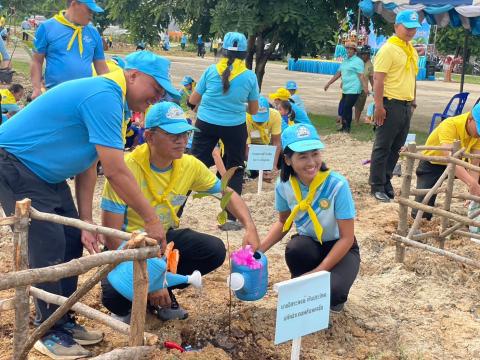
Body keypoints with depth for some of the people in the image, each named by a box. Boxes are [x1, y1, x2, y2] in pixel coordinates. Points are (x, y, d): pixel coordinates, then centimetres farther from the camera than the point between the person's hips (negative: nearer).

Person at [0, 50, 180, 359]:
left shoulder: (108, 98, 6)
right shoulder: (103, 96, -26)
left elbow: (88, 165, 7)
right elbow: (116, 172, -29)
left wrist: (86, 222, 3)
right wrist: (152, 220, -22)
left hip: (44, 170, 10)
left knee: (72, 240, 7)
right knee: (48, 245, -11)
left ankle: (64, 321, 17)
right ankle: (51, 333, 2)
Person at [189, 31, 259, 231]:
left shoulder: (211, 70, -2)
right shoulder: (250, 76, -3)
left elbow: (193, 100, 5)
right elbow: (253, 110, 6)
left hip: (206, 124, 1)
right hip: (235, 127, -1)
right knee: (235, 170, 13)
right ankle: (230, 218, 12)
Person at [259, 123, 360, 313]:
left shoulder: (337, 185, -27)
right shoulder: (283, 185, -15)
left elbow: (347, 238, -21)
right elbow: (283, 222, 6)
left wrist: (318, 272, -25)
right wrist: (259, 248, -11)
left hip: (340, 249, -3)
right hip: (309, 245, 3)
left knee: (331, 292, -32)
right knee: (294, 249, -34)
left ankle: (335, 297, 7)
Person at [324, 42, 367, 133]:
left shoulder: (358, 61, -7)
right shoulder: (345, 61, 18)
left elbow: (361, 76, -15)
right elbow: (338, 74, 23)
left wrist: (365, 88, -24)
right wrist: (328, 83, 22)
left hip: (353, 90, -8)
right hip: (345, 90, 8)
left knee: (347, 108, -9)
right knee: (343, 108, 7)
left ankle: (347, 127, 2)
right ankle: (344, 126, 16)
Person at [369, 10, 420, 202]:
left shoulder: (412, 50, 16)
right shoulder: (388, 49, -10)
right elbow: (378, 79, -16)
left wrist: (413, 101, 21)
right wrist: (379, 106, -21)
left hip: (406, 106, 8)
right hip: (390, 104, -8)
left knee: (396, 147, 12)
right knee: (382, 147, -1)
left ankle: (386, 181, 22)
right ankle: (377, 186, 5)